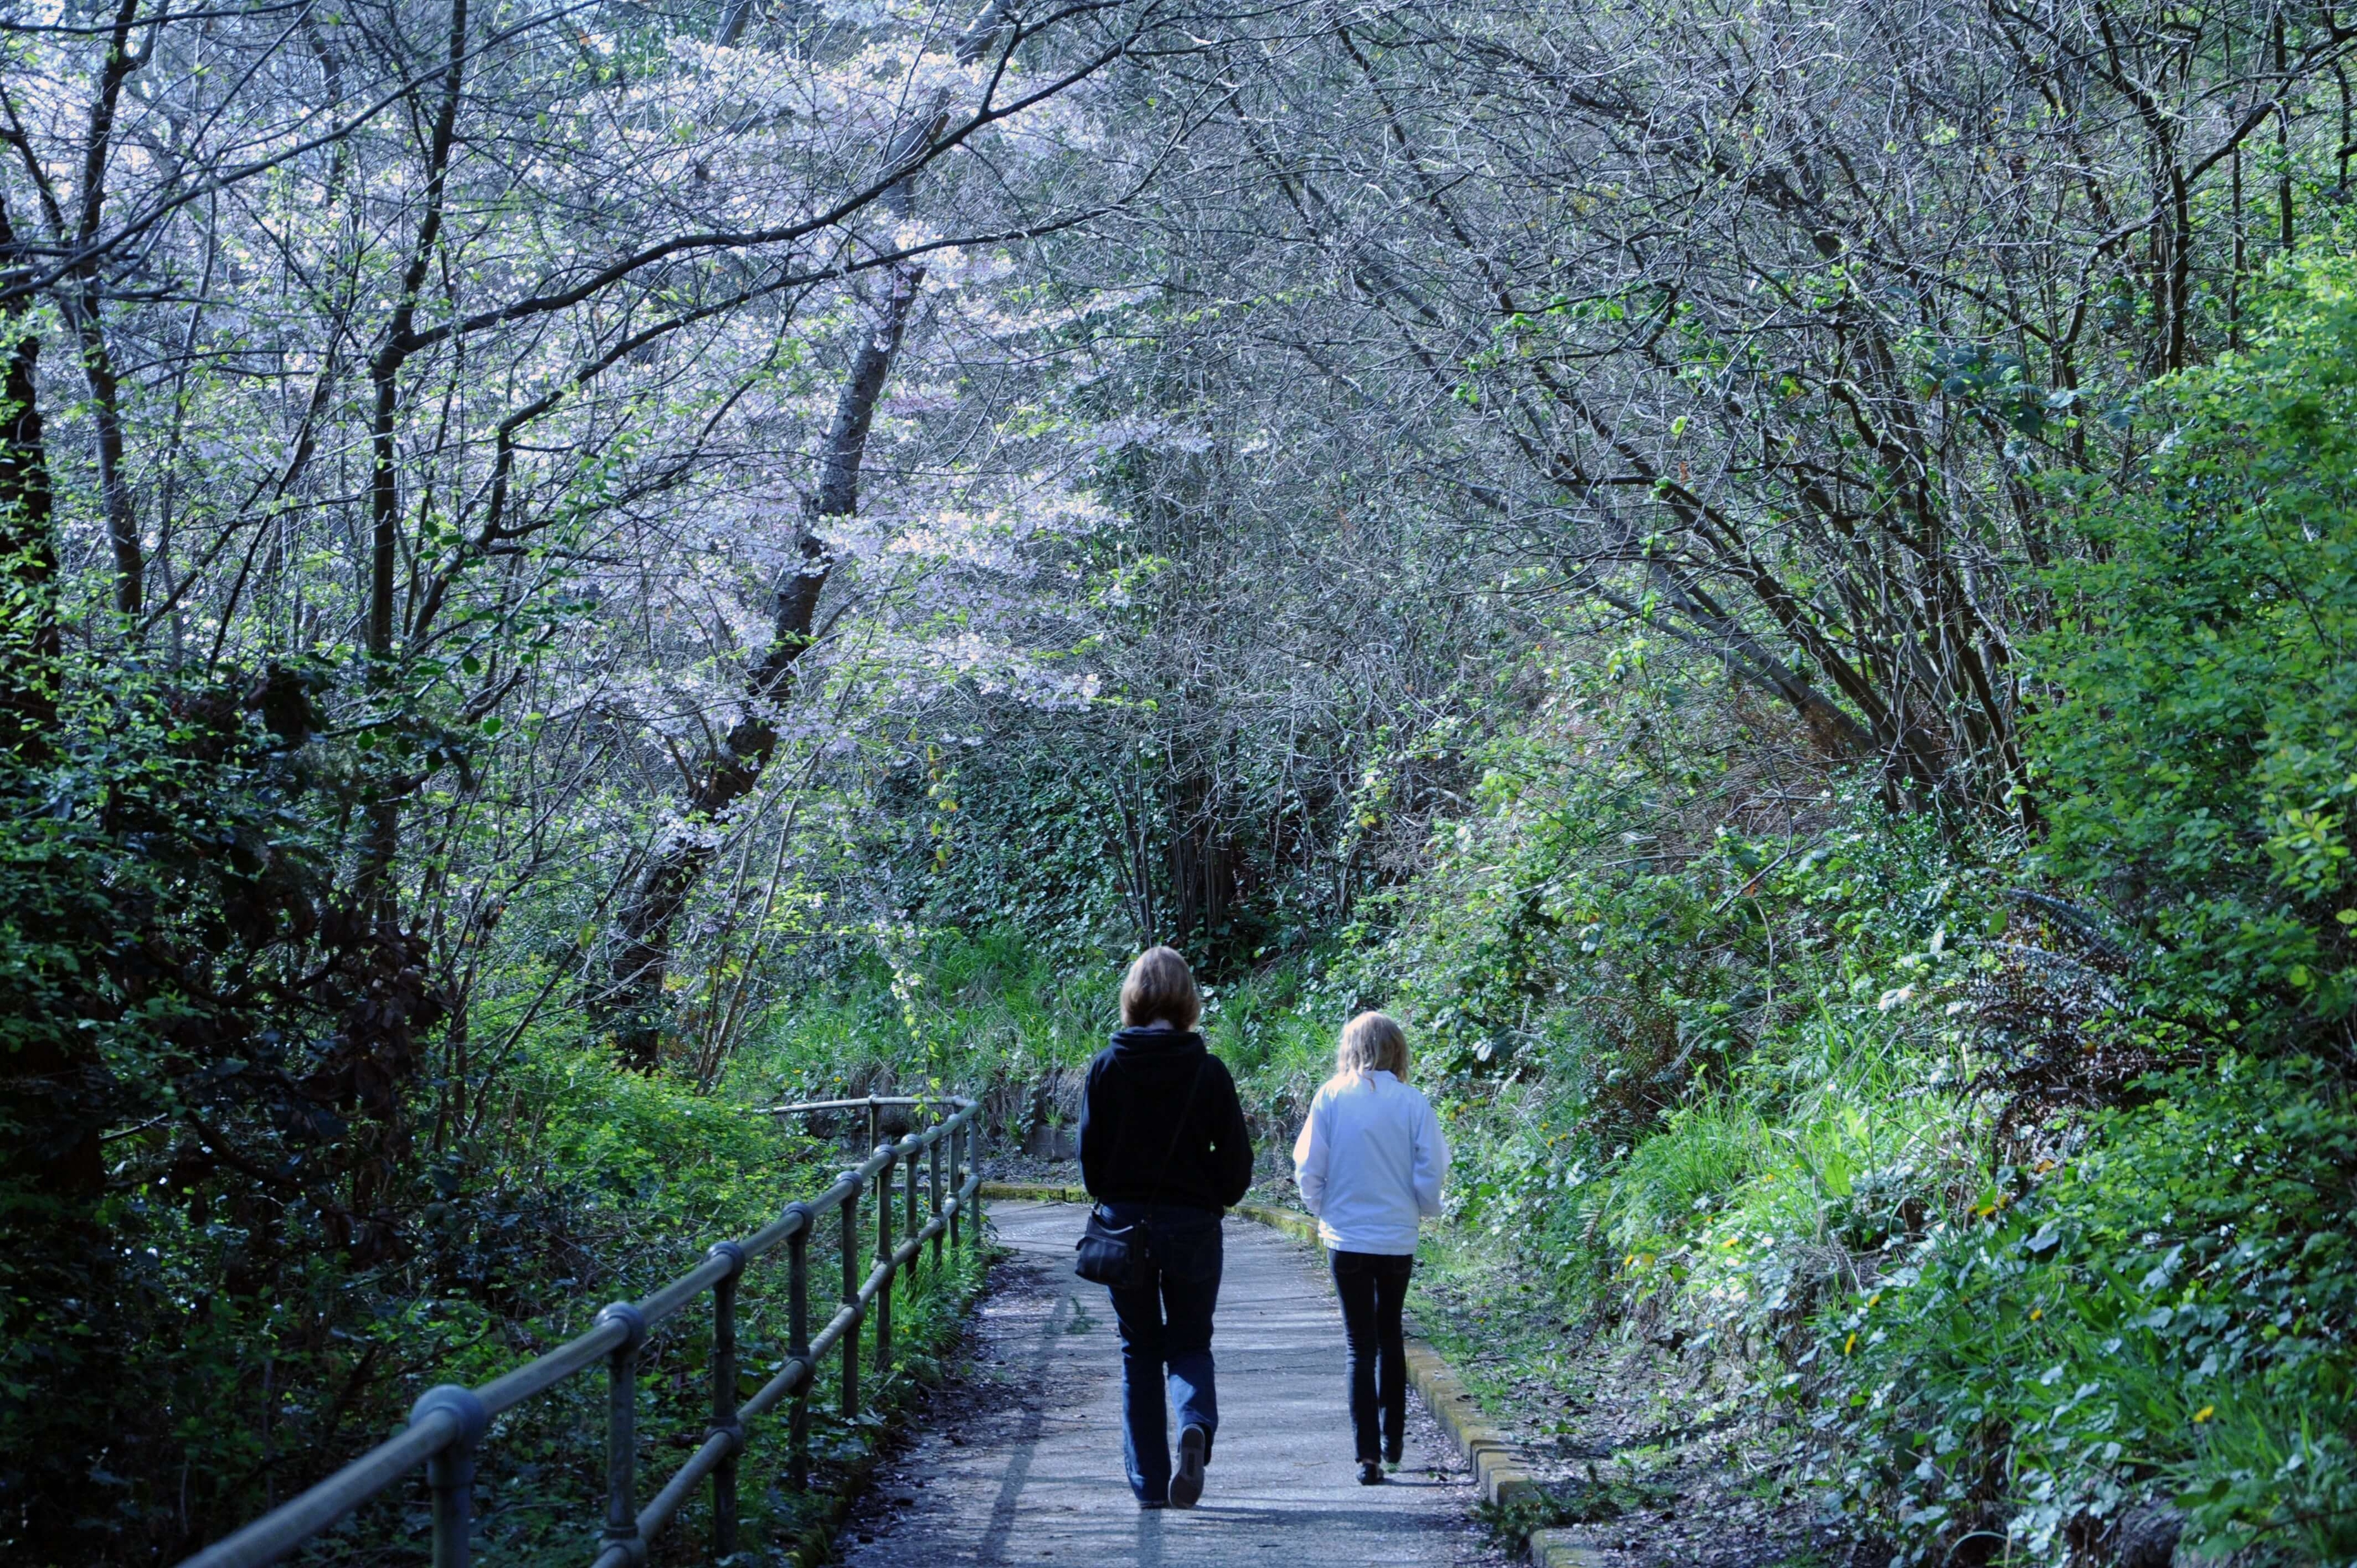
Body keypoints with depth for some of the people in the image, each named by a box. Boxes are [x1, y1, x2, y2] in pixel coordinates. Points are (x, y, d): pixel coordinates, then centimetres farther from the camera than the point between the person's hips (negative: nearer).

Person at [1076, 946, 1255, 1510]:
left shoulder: (1107, 1067, -6)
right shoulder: (1207, 1071, -7)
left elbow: (1090, 1152, -2)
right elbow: (1237, 1159, -4)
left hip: (1124, 1224, 1)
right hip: (1192, 1226, -1)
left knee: (1139, 1351, 12)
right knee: (1190, 1343, 14)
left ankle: (1149, 1482, 9)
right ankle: (1196, 1424, -17)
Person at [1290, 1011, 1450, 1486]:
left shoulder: (1331, 1098, -6)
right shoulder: (1412, 1102, -7)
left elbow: (1308, 1167, -4)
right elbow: (1431, 1171, -6)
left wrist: (1321, 1210, 13)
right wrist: (1425, 1208, 14)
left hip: (1346, 1237, -1)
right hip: (1398, 1237, 1)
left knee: (1361, 1345, 3)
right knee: (1391, 1334, 21)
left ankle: (1368, 1453, -5)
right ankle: (1393, 1437, 27)